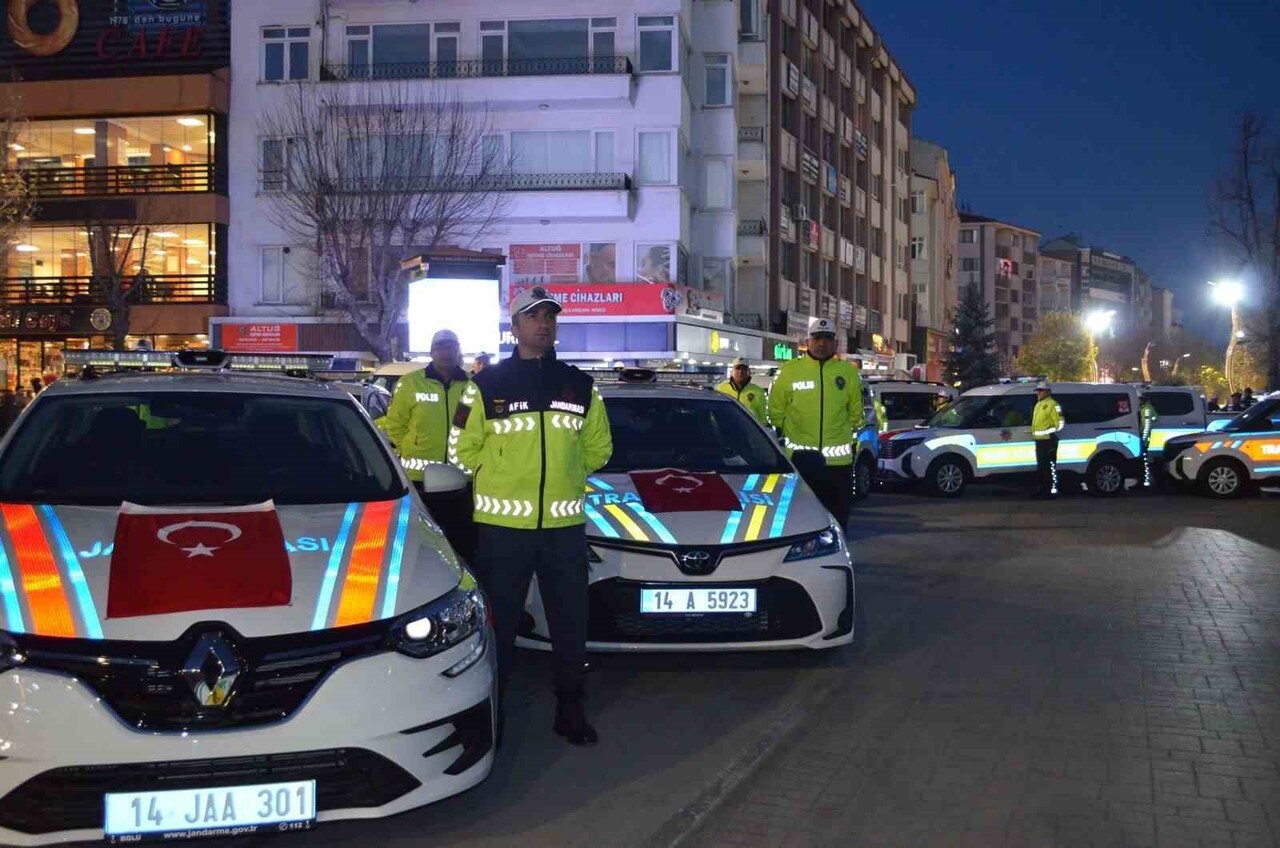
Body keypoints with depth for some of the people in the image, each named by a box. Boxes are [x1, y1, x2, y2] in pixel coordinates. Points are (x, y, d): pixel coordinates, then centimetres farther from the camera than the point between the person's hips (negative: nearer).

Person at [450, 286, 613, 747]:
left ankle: (571, 710, 22)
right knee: (499, 623, 5)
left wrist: (562, 475, 11)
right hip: (501, 524, -3)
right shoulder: (487, 385, 0)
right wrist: (504, 477, 5)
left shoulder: (580, 386, 9)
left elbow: (598, 448, 18)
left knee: (571, 623, 9)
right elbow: (462, 449, 4)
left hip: (565, 524, 3)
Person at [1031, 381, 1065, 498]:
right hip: (1039, 440, 10)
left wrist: (1052, 433, -14)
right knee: (1041, 466, 15)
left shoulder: (1052, 405, -10)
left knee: (1050, 466, -10)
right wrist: (1033, 432, 21)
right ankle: (1043, 489, 23)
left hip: (1048, 440, -10)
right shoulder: (1038, 404, 20)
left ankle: (1053, 490, -11)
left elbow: (1060, 423, -14)